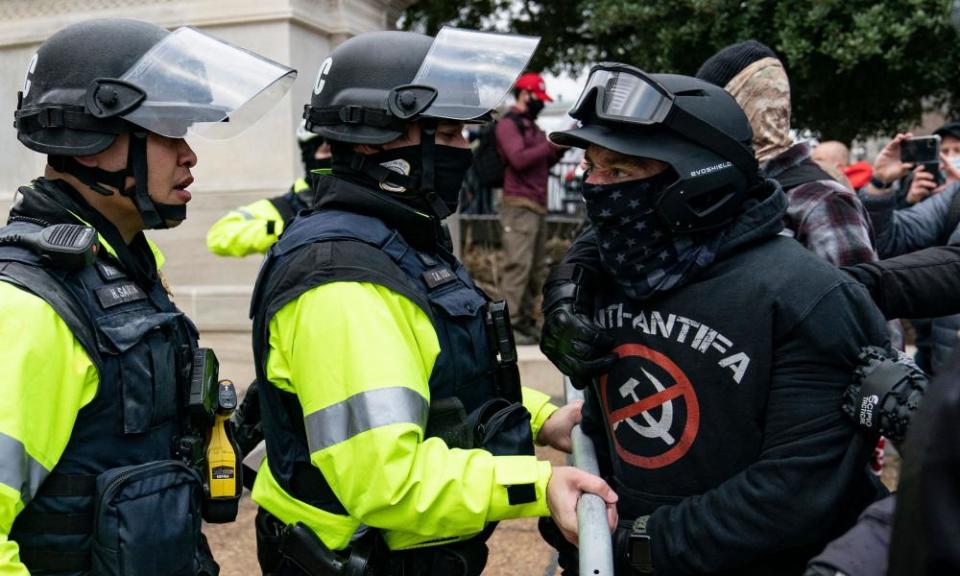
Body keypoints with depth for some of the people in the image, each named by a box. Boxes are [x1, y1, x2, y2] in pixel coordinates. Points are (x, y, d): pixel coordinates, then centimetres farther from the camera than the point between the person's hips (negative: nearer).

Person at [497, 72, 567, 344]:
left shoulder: (531, 126, 23)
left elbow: (543, 163, 24)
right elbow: (518, 159, -16)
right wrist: (553, 144, -14)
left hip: (537, 207, 9)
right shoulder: (508, 124, -3)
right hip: (519, 205, -9)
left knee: (536, 270, 7)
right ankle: (510, 325, -11)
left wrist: (561, 147, 9)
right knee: (518, 266, -12)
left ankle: (525, 322, 12)